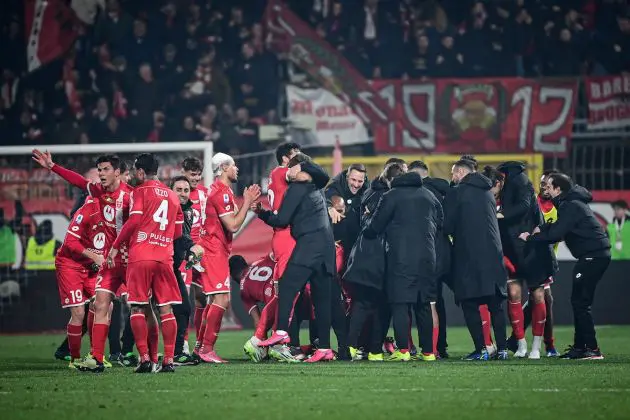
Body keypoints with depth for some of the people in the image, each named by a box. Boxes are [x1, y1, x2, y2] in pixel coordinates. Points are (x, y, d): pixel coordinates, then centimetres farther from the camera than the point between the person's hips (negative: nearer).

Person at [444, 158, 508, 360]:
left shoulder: (456, 192, -5)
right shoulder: (488, 192, 14)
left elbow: (447, 226, -6)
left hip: (468, 256, -6)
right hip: (494, 255, 6)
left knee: (470, 305, -1)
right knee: (496, 305, 10)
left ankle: (481, 349, -8)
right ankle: (502, 349, 7)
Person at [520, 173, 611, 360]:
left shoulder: (571, 206, -15)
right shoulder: (570, 203, 17)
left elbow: (555, 234, -20)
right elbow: (559, 227, 19)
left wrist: (531, 238, -9)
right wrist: (542, 229, 1)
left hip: (593, 255, -10)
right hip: (597, 254, 10)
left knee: (580, 302, -10)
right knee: (579, 301, 13)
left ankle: (592, 349, -12)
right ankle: (580, 346, 15)